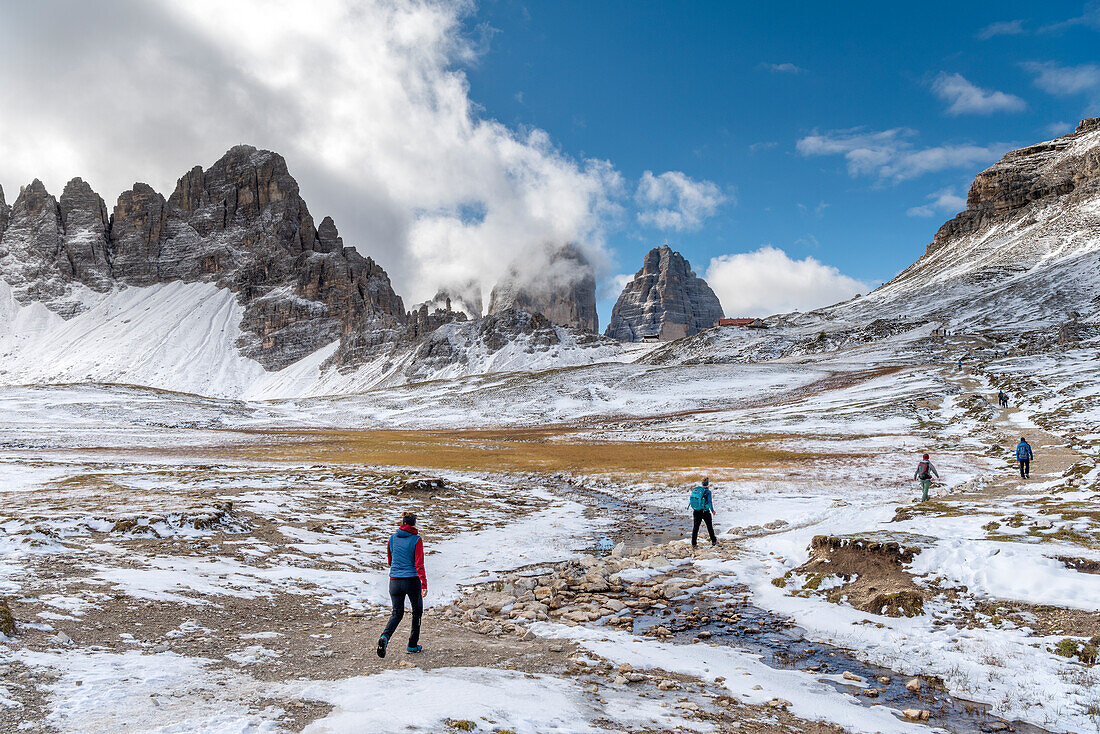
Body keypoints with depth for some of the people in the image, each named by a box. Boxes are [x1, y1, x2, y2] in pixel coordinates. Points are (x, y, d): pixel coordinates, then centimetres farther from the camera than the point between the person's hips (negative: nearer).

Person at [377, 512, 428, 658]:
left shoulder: (392, 538, 5)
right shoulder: (416, 540, -8)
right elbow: (419, 564, -16)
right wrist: (424, 584, -18)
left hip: (395, 581, 3)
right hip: (412, 580, -3)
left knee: (397, 613, 12)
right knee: (417, 612, 18)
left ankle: (385, 636, -15)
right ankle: (412, 646, 21)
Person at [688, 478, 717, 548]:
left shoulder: (695, 489, 1)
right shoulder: (707, 492, -14)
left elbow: (692, 500, 9)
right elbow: (710, 502, -13)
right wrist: (712, 510, 2)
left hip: (696, 511, 4)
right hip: (705, 512, -4)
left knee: (695, 527, 8)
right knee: (710, 526, 15)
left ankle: (694, 543, 7)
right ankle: (713, 541, 26)